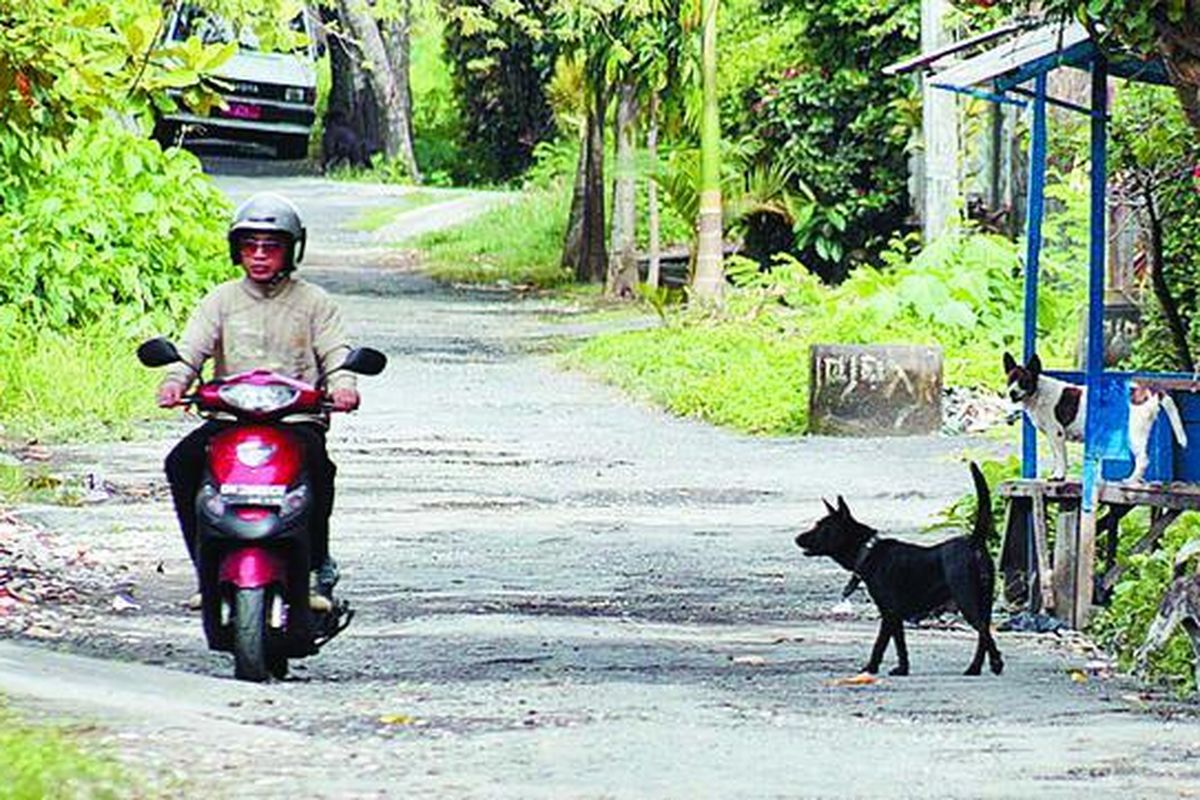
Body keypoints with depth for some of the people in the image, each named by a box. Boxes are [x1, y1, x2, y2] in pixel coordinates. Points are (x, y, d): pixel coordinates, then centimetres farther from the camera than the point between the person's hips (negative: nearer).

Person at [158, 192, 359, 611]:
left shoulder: (314, 302, 12)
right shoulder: (221, 301, 15)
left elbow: (336, 352, 1)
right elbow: (191, 349, 3)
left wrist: (342, 384, -23)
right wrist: (175, 381, -20)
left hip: (298, 417, -2)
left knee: (316, 465, -35)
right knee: (181, 462, -25)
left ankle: (319, 567, -18)